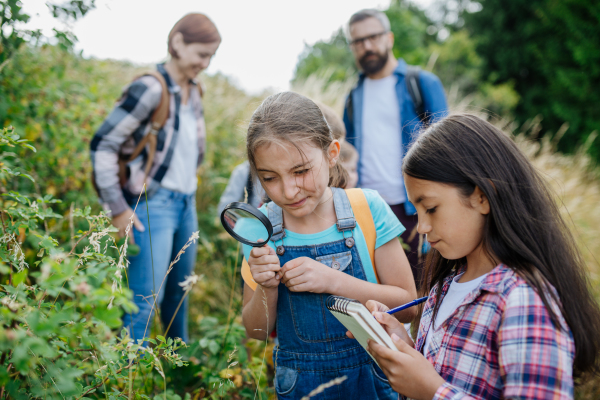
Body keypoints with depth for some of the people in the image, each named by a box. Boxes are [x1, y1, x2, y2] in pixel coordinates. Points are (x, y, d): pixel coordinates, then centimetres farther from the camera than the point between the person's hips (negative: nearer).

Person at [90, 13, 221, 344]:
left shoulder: (194, 93, 11)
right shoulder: (151, 89, -14)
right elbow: (102, 144, -15)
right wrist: (117, 209, -14)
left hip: (187, 204, 8)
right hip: (154, 205, -8)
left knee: (179, 291, 17)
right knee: (147, 298, -8)